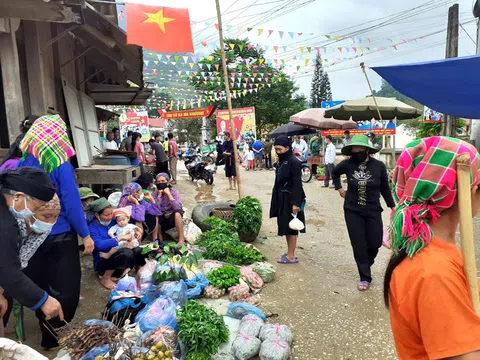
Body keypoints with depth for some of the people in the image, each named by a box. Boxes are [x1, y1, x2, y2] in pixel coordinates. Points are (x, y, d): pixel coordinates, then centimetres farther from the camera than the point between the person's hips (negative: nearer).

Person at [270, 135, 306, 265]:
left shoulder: (294, 162, -16)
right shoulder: (282, 161, 9)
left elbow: (297, 184, -19)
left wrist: (296, 203, -22)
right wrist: (277, 199, 13)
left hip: (290, 199, -8)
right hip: (282, 199, 8)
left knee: (291, 227, 0)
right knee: (285, 226, 14)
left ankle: (291, 256, 11)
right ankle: (289, 253, 26)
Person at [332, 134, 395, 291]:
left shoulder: (378, 166, -10)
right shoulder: (347, 164, -8)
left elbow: (385, 188, 2)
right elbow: (334, 173, 14)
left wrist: (392, 206, 6)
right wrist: (339, 188, 6)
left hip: (373, 211, 0)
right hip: (352, 211, 0)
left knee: (374, 243, 6)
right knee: (359, 245, 2)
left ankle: (366, 266, 38)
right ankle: (365, 278, 18)